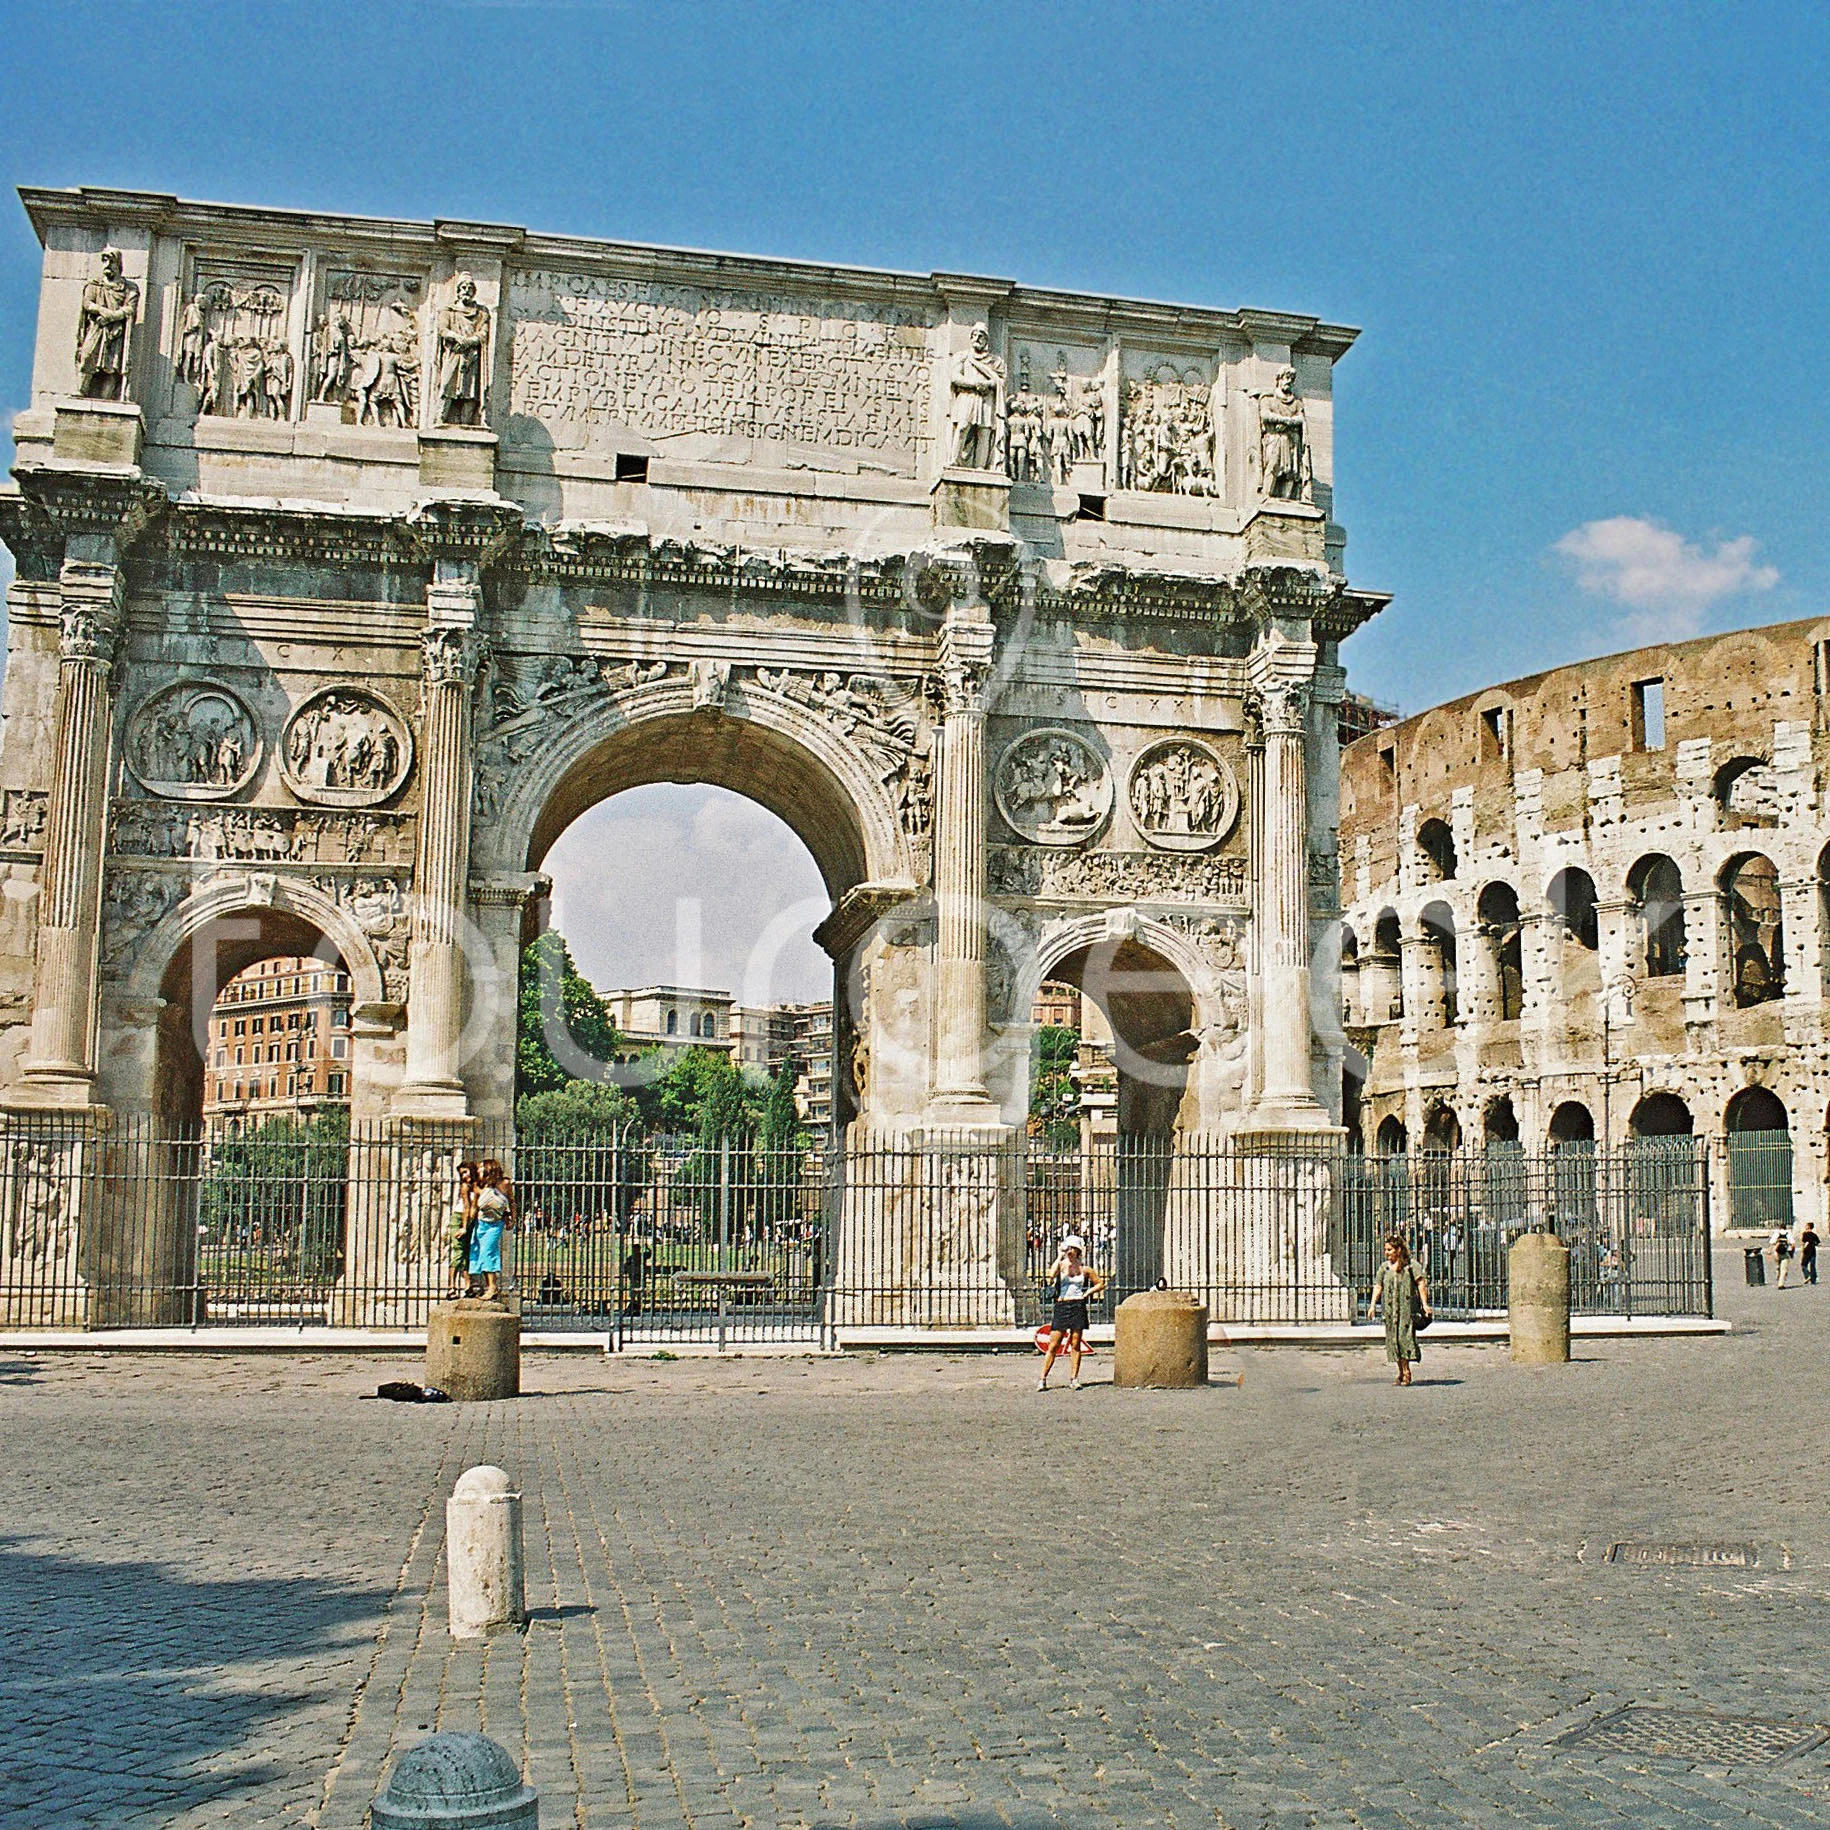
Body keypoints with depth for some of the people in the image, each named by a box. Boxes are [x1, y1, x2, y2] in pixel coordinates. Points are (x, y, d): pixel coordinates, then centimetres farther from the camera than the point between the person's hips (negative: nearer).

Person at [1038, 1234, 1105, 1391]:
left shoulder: (1084, 1268, 7)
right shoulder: (1060, 1265, 3)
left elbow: (1100, 1283, 16)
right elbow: (1051, 1274, -20)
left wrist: (1087, 1293, 3)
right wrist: (1060, 1257, -12)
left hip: (1078, 1307, 1)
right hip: (1061, 1306, -1)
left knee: (1076, 1344, 2)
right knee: (1053, 1345, -4)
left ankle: (1074, 1378, 10)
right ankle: (1042, 1379, -2)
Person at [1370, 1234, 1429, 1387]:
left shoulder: (1410, 1266, 0)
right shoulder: (1384, 1267, 14)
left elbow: (1421, 1283, -4)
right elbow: (1378, 1286, 10)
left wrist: (1424, 1304, -12)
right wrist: (1373, 1305, 1)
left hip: (1407, 1307, -5)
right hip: (1390, 1309, 5)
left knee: (1405, 1337, -11)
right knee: (1393, 1339, 6)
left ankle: (1406, 1374, -9)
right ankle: (1402, 1372, 15)